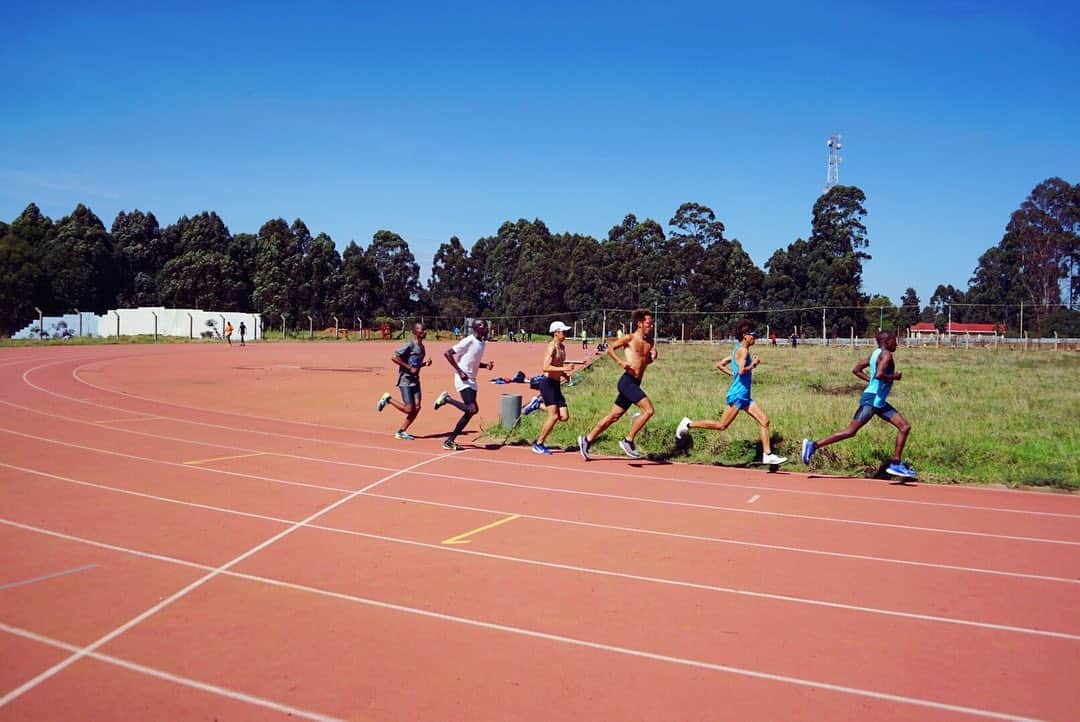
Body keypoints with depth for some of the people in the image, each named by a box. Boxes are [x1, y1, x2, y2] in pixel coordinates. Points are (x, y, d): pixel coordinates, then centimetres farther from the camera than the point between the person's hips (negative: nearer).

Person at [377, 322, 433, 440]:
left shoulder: (422, 347, 11)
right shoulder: (410, 345, -14)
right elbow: (394, 357, -21)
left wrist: (426, 363, 4)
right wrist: (409, 367, -21)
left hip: (415, 380, 8)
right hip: (405, 380, -8)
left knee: (417, 408, -1)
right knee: (409, 409, -9)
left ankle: (401, 431, 12)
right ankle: (388, 399, 15)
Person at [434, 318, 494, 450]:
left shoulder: (482, 342, 11)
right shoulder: (468, 341, -15)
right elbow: (447, 353, -16)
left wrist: (486, 365, 5)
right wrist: (459, 371, -20)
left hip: (472, 381, 9)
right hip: (463, 380, -9)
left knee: (469, 413, 7)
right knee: (473, 409, -20)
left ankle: (449, 441, 15)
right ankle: (446, 399, 0)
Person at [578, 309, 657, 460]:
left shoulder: (649, 341, 15)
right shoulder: (629, 338, -4)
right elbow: (610, 349, -1)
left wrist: (653, 356, 4)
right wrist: (621, 362, -16)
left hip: (634, 384, 8)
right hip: (627, 381, -8)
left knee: (613, 416, 12)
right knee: (648, 410, -18)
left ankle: (587, 439, 23)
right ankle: (628, 441, -8)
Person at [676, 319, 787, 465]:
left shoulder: (738, 350, 16)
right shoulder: (743, 350, -13)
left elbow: (719, 364, 18)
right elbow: (741, 370, -27)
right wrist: (753, 364, -12)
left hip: (744, 396, 10)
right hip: (738, 394, -10)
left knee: (764, 420, 4)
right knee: (721, 425, -4)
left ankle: (767, 455, 4)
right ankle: (689, 424, 7)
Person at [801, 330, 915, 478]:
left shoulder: (876, 353, 14)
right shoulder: (886, 355, -13)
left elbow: (856, 370, 17)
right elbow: (879, 374, -30)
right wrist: (893, 377, -14)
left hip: (879, 402, 10)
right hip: (871, 400, -10)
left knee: (905, 427, 9)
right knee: (851, 431, -10)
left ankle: (896, 464, 9)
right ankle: (813, 445, -6)